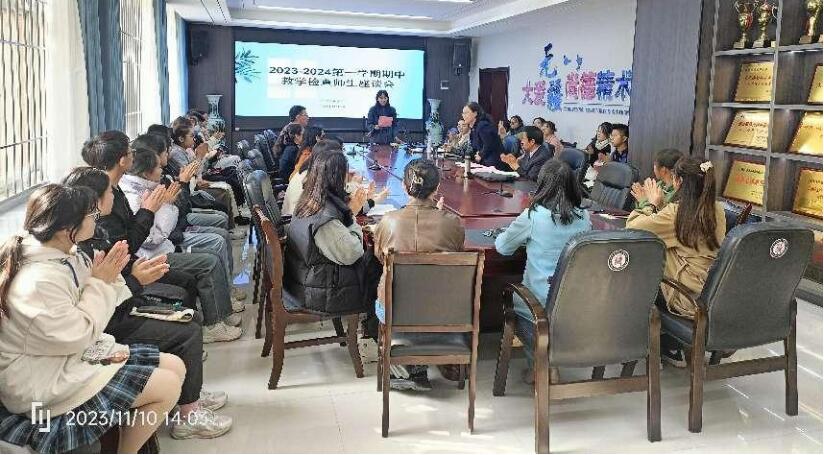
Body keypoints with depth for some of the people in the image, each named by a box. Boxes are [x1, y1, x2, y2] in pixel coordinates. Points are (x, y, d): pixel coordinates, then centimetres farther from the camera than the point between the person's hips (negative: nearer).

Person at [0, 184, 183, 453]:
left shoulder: (64, 254, 1)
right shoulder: (37, 281, -28)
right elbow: (76, 336, -23)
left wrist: (110, 277, -9)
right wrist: (100, 283, -17)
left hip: (77, 353, 10)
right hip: (49, 383, -10)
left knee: (175, 367, 4)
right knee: (167, 386, -14)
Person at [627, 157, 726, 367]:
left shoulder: (675, 212, -16)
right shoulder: (717, 210, 3)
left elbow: (632, 227, -13)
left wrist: (652, 204, 3)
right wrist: (658, 204, 16)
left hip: (693, 300, -6)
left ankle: (672, 348, 31)